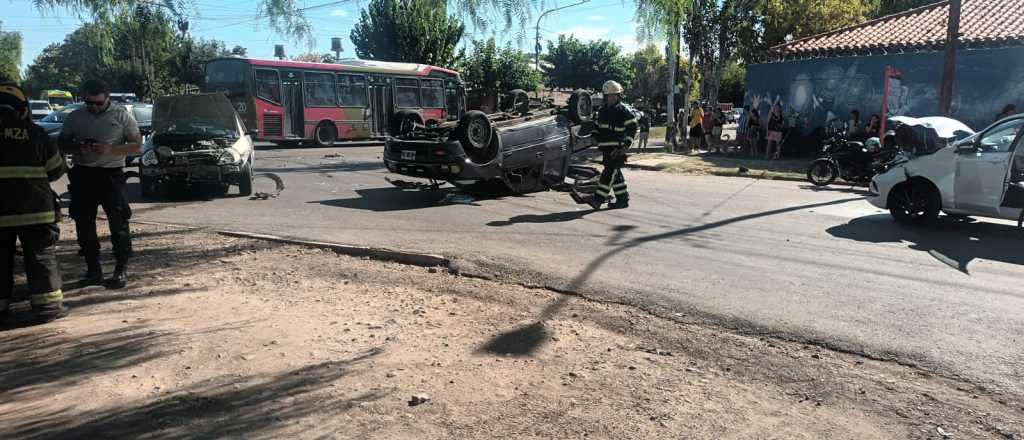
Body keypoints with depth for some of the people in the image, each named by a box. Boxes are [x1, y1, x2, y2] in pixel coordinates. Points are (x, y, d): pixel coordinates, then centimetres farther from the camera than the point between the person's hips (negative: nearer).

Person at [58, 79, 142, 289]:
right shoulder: (75, 117, 10)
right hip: (82, 174, 4)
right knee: (84, 222, 6)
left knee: (118, 222, -7)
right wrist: (76, 147, -7)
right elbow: (61, 143, 16)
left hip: (111, 174, -4)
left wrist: (110, 150, -18)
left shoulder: (121, 116, 1)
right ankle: (93, 267, 17)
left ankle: (121, 269, -1)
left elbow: (138, 146, -3)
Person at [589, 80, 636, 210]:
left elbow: (632, 127, -7)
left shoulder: (623, 110, -4)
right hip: (605, 148, 8)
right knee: (615, 173, 11)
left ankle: (598, 199, -16)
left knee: (610, 172, -12)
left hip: (617, 148, -8)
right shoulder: (602, 110, 17)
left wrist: (627, 143, -14)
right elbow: (598, 127, 27)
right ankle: (623, 199, 19)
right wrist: (596, 141, 18)